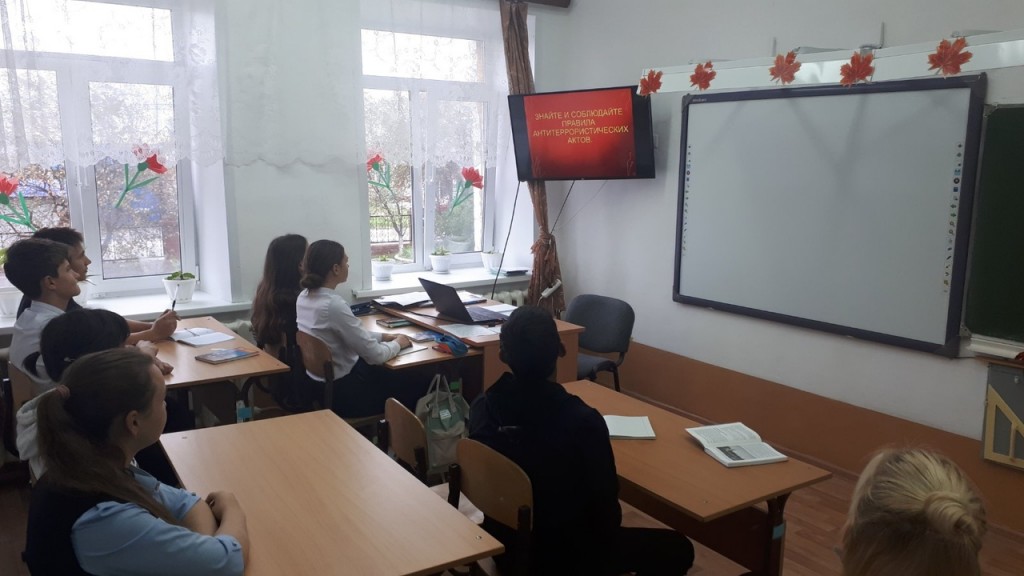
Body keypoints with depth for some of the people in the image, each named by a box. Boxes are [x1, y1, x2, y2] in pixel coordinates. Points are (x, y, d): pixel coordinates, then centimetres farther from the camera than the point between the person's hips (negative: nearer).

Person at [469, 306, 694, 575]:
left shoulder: (482, 408, -14)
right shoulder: (583, 421, -30)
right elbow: (606, 514, -18)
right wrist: (606, 530, 4)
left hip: (503, 542, 6)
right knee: (677, 548, 13)